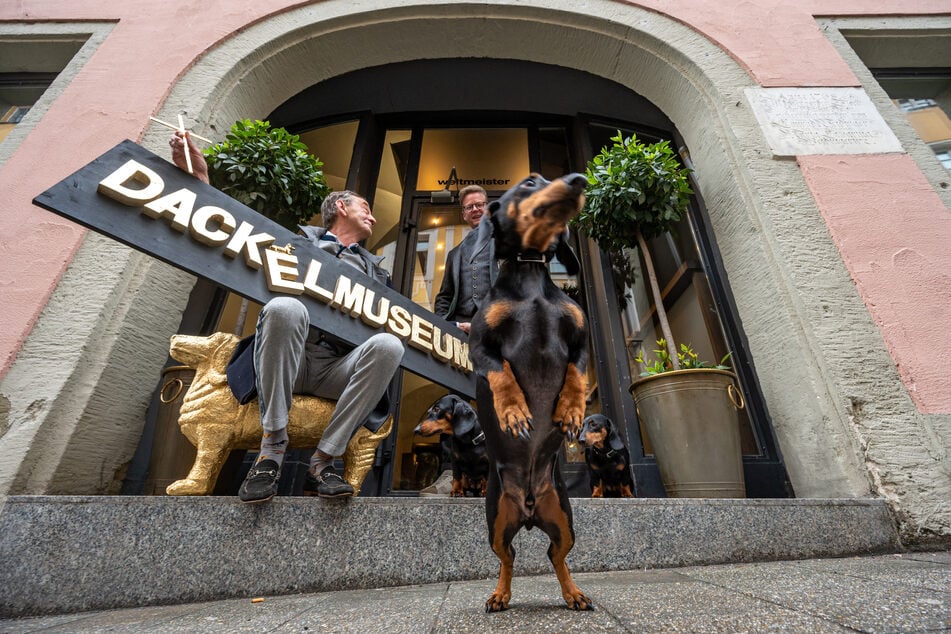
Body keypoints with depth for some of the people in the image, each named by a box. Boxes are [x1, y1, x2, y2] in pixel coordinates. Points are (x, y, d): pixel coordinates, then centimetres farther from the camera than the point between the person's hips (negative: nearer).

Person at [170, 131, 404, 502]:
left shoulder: (373, 268, 28)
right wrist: (199, 179, 5)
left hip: (338, 367, 2)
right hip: (286, 359, -2)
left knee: (388, 345, -29)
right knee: (285, 307, -34)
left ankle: (323, 462, -22)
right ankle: (272, 450, -22)